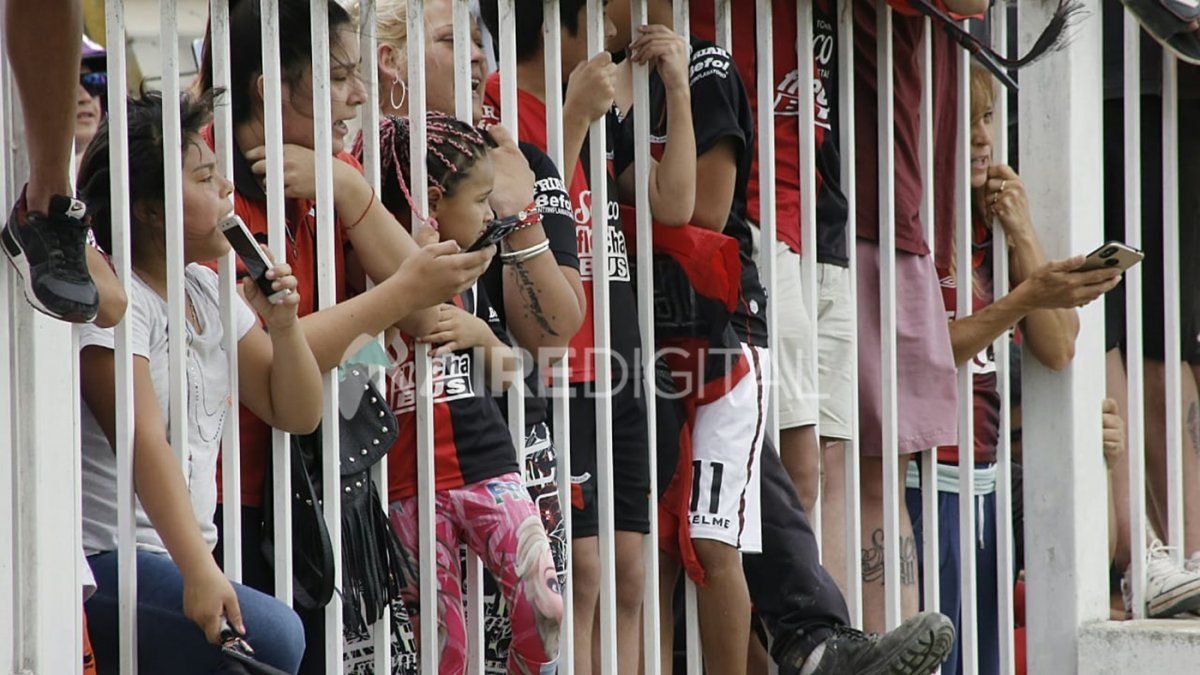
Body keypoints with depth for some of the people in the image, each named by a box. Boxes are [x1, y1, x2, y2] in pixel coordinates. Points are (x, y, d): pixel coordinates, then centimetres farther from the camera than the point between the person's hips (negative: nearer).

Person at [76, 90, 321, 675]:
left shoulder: (208, 293, 13)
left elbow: (297, 416, 16)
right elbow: (144, 443, -22)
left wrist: (283, 325, -3)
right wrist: (199, 572, -31)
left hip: (177, 555, 8)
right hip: (103, 560, -8)